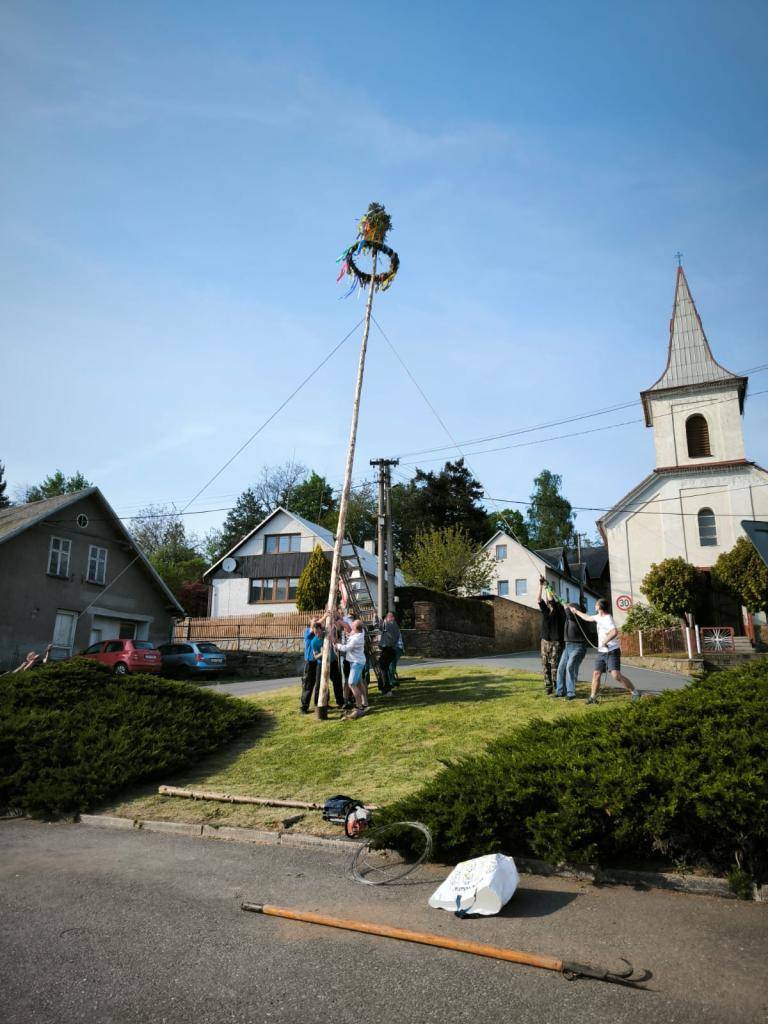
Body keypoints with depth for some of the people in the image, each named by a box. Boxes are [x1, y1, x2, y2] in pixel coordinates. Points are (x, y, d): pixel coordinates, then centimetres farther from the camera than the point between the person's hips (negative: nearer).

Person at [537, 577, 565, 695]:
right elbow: (539, 599, -6)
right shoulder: (544, 609, 8)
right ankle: (548, 687, 9)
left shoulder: (558, 608, -1)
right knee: (546, 665, 4)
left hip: (556, 641, -4)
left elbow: (551, 599, -15)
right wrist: (540, 584, -13)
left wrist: (546, 586, -8)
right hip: (545, 641, 4)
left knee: (555, 665, -7)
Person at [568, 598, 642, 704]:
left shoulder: (608, 619, -18)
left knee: (616, 675, -18)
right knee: (596, 673, 6)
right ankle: (593, 697, 14)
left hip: (612, 652, -9)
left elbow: (615, 632, -35)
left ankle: (635, 692, -8)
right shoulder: (599, 617, 11)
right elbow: (588, 618, 32)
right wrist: (576, 611, 39)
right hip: (601, 652, 9)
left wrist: (605, 642, -28)